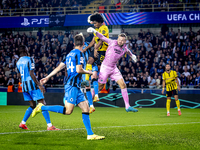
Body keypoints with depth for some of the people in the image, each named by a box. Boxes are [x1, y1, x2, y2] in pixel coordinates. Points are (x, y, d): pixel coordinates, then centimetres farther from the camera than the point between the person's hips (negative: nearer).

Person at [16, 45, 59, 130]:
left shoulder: (18, 62, 14)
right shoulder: (29, 60, -9)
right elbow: (31, 74, -16)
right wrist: (39, 85, -16)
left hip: (24, 85, 8)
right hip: (32, 84, -8)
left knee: (32, 105, 17)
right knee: (42, 104, -6)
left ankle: (22, 123, 10)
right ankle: (49, 125, -10)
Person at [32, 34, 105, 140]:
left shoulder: (70, 54, 18)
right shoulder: (79, 53, -8)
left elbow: (59, 67, 17)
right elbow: (78, 70, -18)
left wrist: (47, 77, 21)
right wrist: (89, 72, -1)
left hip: (76, 86, 10)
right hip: (72, 85, -10)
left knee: (86, 109, 4)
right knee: (67, 111, -13)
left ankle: (90, 134, 2)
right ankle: (42, 107, -6)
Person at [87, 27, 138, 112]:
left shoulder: (124, 47, 3)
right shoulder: (112, 43, -11)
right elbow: (102, 37, -8)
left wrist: (132, 55, 47)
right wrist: (94, 31, -23)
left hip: (114, 68, 5)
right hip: (105, 67, -5)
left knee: (123, 85, -6)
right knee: (99, 87, -3)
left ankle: (127, 106, -4)